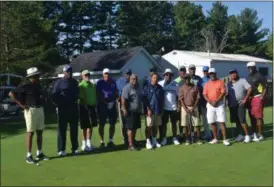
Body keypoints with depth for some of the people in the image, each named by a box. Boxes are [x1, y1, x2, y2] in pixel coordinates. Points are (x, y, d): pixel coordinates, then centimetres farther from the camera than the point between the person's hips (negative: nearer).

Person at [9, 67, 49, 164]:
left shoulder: (38, 85, 10)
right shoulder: (25, 85, -12)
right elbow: (11, 93, -14)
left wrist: (42, 104, 12)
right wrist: (21, 105, -14)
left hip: (40, 109, 7)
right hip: (30, 110, -7)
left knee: (40, 132, 10)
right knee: (30, 133, -4)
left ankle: (39, 153, 20)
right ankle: (29, 156, 1)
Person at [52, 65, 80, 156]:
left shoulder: (74, 82, 15)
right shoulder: (59, 82, -1)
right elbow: (54, 95, -5)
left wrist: (75, 100, 7)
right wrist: (59, 104, -11)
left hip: (73, 108, 5)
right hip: (63, 108, -5)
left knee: (74, 129, 8)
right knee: (62, 129, -1)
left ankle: (75, 148, 16)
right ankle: (61, 149, 4)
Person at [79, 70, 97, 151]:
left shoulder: (92, 85, 13)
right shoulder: (81, 85, -9)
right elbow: (80, 97, -16)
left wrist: (95, 104, 12)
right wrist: (85, 105, -21)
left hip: (92, 106, 7)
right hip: (84, 107, -7)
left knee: (91, 125, 12)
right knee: (85, 126, 0)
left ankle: (88, 142, 23)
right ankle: (84, 143, 11)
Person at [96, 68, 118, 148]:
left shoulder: (113, 82, 10)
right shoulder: (100, 83, -1)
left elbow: (116, 93, 15)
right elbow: (98, 95, -5)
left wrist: (114, 100, -2)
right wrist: (105, 102, -14)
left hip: (112, 105, 4)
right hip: (102, 105, -4)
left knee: (112, 124, 6)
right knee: (102, 124, 1)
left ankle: (110, 141, 17)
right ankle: (102, 141, 10)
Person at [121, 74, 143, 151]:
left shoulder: (138, 87, 13)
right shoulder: (127, 88, -11)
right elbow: (123, 99, -17)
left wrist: (141, 108, 20)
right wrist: (124, 109, -23)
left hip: (137, 111, 8)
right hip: (130, 111, -8)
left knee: (135, 127, 13)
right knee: (130, 128, -6)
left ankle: (133, 142, 26)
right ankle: (130, 145, -2)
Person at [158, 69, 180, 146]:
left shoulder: (175, 84, 3)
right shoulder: (160, 84, -3)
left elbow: (177, 96, 8)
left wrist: (178, 106, 2)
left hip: (173, 107, 2)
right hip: (164, 107, -1)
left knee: (174, 123, 9)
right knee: (164, 123, 5)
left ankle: (174, 138, 20)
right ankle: (164, 138, 14)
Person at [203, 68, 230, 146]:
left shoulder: (220, 82, 0)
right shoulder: (207, 84, 10)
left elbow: (223, 93, -7)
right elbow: (205, 95, 4)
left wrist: (216, 101, -16)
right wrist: (210, 102, -12)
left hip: (220, 104, -4)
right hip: (210, 105, 4)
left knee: (222, 122, -7)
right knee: (212, 122, 6)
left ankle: (225, 139, -7)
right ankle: (215, 139, 16)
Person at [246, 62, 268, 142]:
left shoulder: (260, 76, -9)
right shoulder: (248, 77, 15)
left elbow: (265, 87, -10)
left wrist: (262, 97, -18)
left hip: (258, 98, -8)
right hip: (250, 98, 8)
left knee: (258, 117, -5)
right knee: (252, 117, 12)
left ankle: (260, 135, 3)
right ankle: (254, 134, 22)